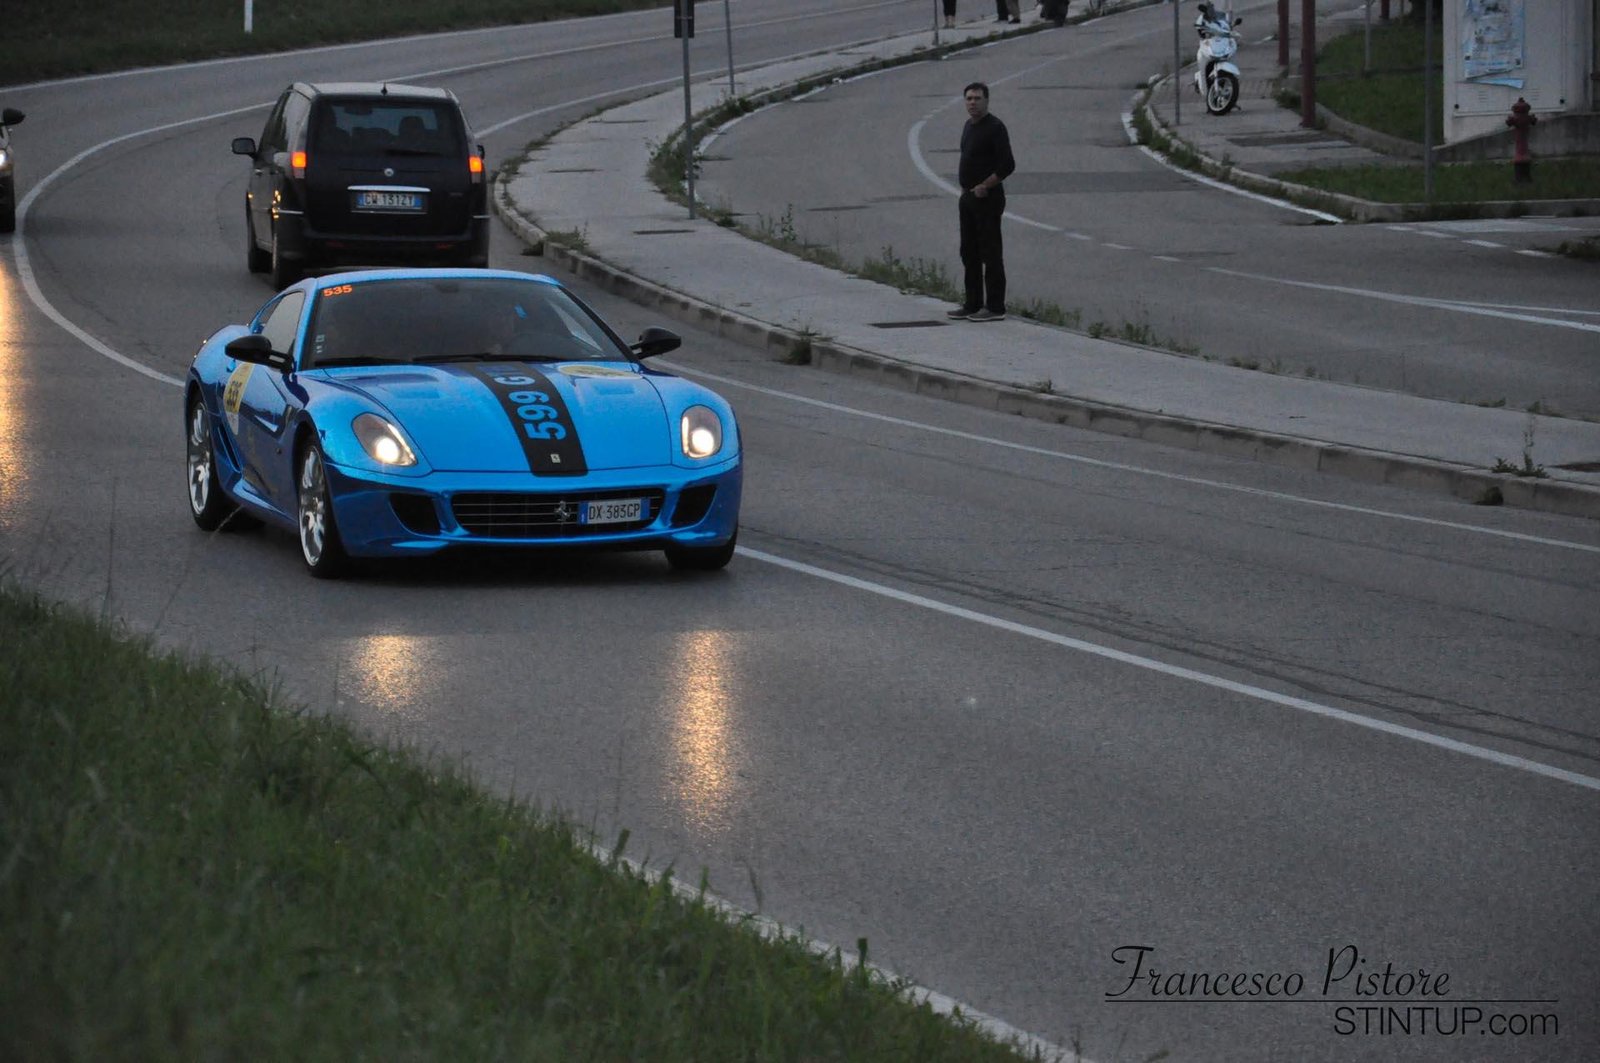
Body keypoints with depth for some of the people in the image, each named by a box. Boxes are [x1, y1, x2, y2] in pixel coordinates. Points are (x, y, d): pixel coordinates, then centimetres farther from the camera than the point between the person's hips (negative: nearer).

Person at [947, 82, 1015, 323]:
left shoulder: (995, 128, -13)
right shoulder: (969, 126, 14)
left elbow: (1007, 165, -19)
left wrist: (984, 186, -16)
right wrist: (965, 186, 14)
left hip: (987, 199, -9)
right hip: (968, 198, 9)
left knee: (990, 253, -5)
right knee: (969, 252, 12)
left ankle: (995, 307, -2)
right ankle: (973, 304, 19)